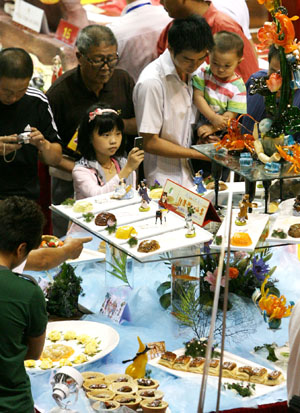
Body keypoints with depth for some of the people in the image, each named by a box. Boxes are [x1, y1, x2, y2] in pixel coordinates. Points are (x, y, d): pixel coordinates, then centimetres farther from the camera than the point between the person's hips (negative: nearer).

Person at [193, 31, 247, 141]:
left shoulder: (238, 86, -5)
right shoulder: (204, 73, -1)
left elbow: (231, 115, -8)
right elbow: (197, 97, -7)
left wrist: (212, 128, -19)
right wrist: (214, 118, -17)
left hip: (221, 131, -1)